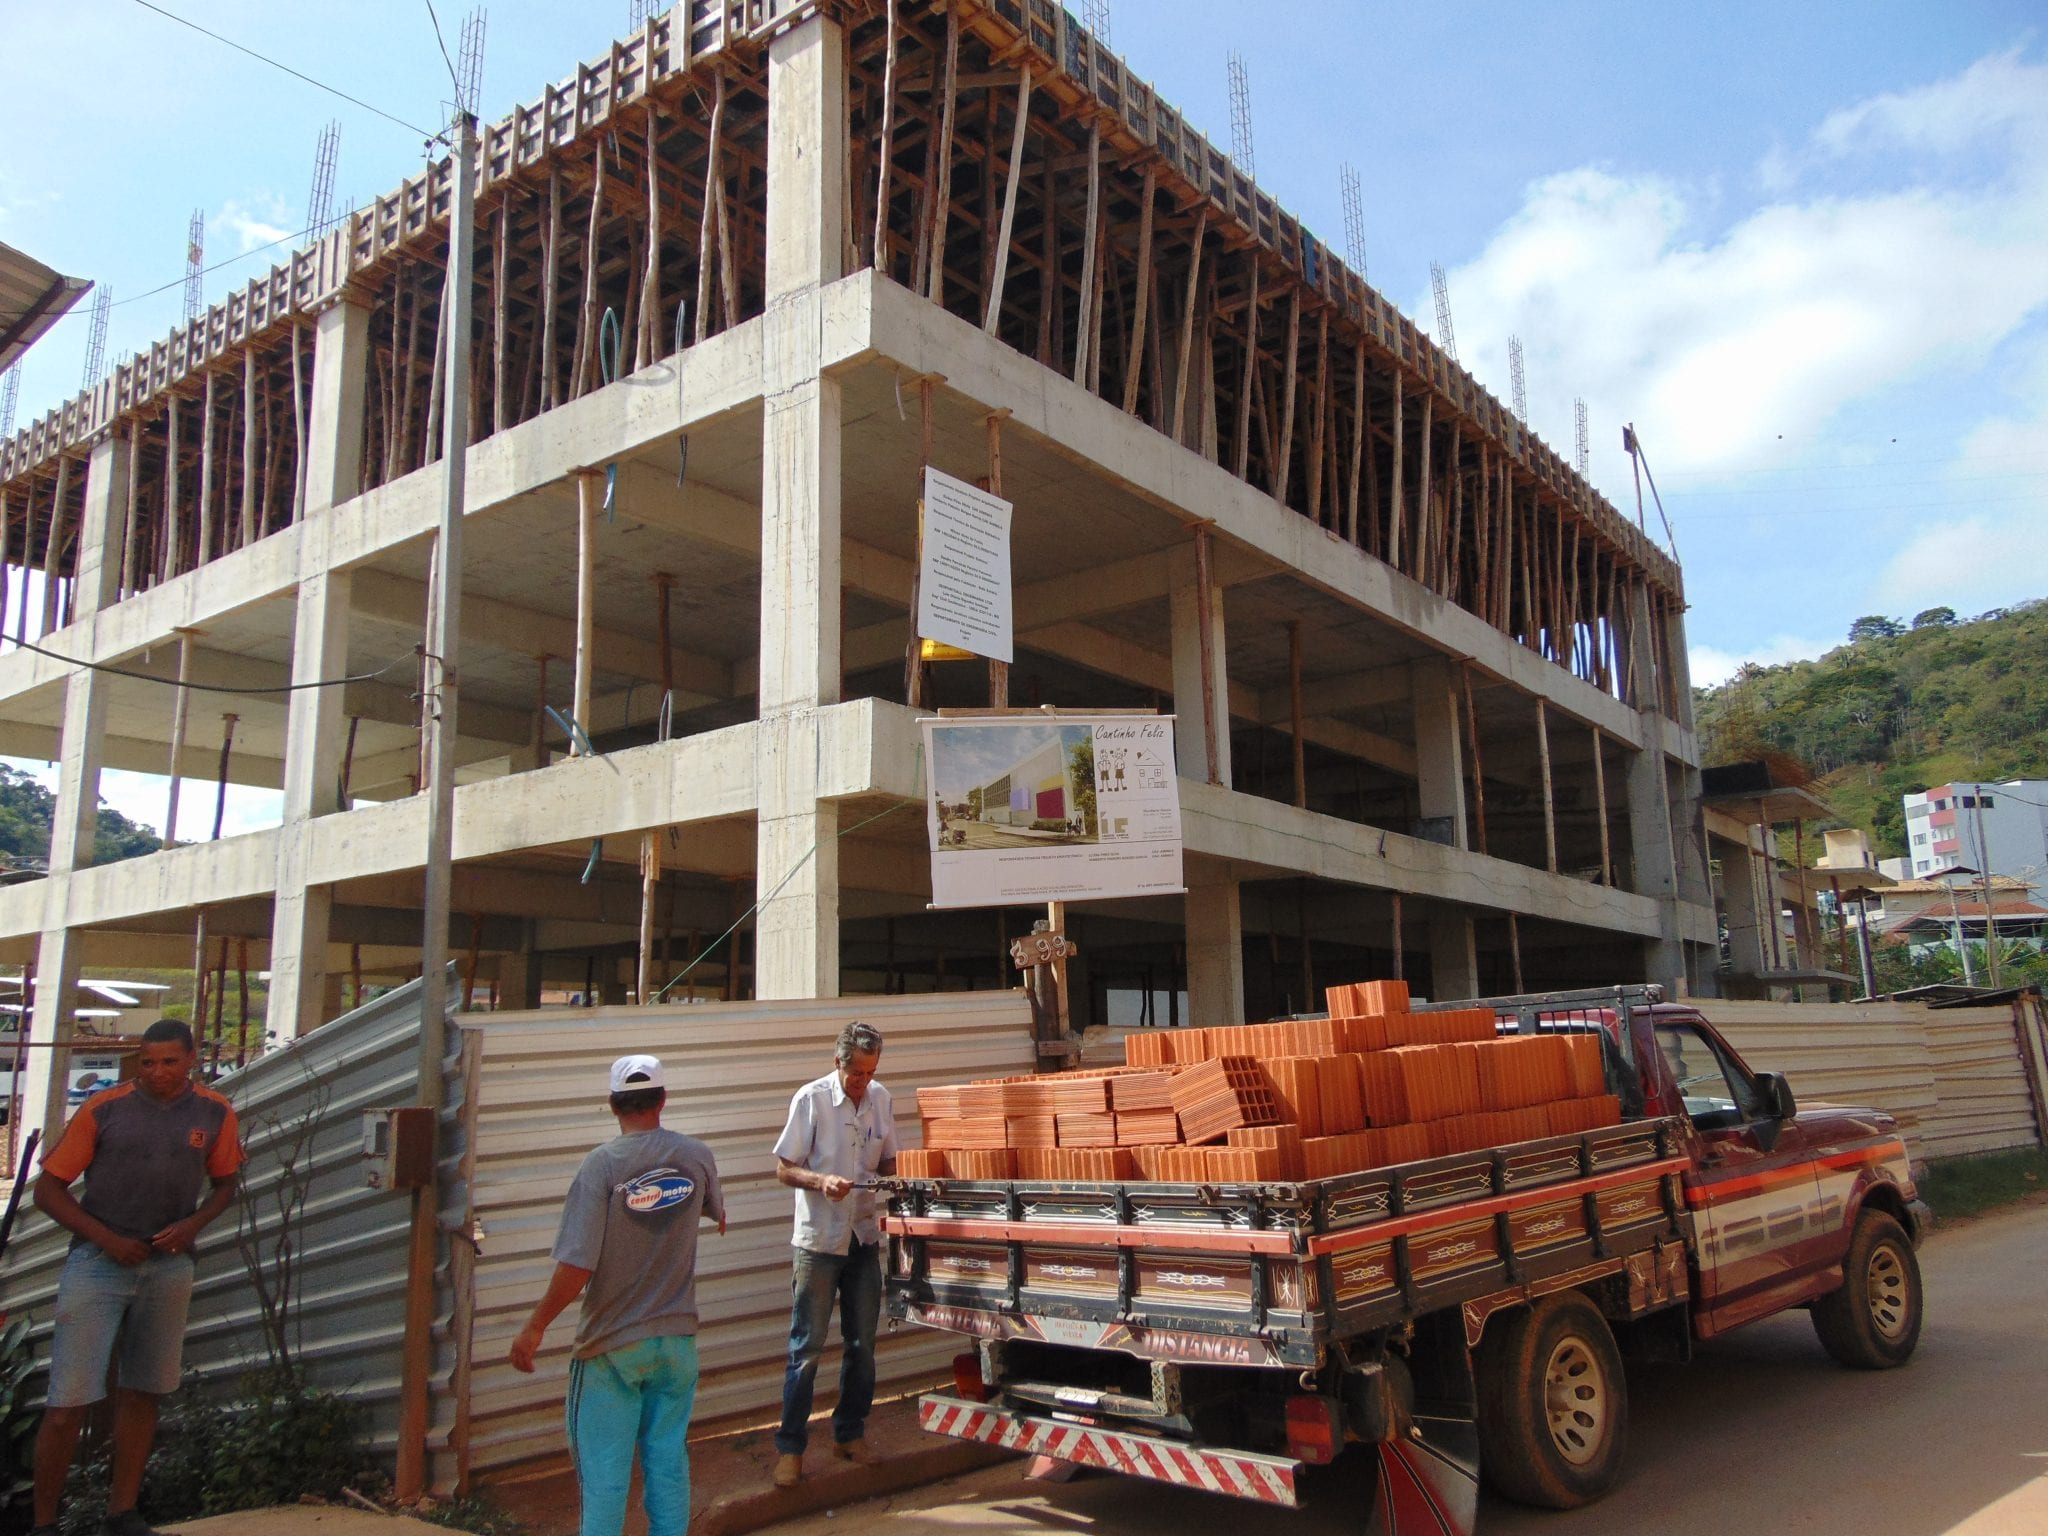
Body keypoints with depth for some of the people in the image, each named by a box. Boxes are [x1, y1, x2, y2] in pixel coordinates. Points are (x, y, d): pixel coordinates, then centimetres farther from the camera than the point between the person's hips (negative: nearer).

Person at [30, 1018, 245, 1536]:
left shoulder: (215, 1113, 1)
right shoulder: (103, 1109, -6)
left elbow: (224, 1183, 13)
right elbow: (48, 1190, -2)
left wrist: (192, 1224, -6)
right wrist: (107, 1239, -11)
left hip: (170, 1265, 3)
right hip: (98, 1260, -3)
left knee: (142, 1393, 11)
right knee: (68, 1401, -4)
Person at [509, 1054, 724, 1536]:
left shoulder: (602, 1163, -16)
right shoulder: (697, 1155, -5)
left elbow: (577, 1266, -21)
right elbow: (717, 1215, 16)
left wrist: (534, 1328, -8)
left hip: (613, 1343, -3)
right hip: (677, 1337, 3)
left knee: (604, 1471, 8)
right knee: (668, 1461, 15)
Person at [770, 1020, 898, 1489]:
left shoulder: (880, 1098, 3)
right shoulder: (810, 1099, -11)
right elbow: (784, 1170, -8)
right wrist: (821, 1180, -25)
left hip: (865, 1238, 5)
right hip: (819, 1241, -5)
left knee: (862, 1344, 12)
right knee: (806, 1348, 1)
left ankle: (850, 1433, 28)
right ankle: (790, 1446, 12)